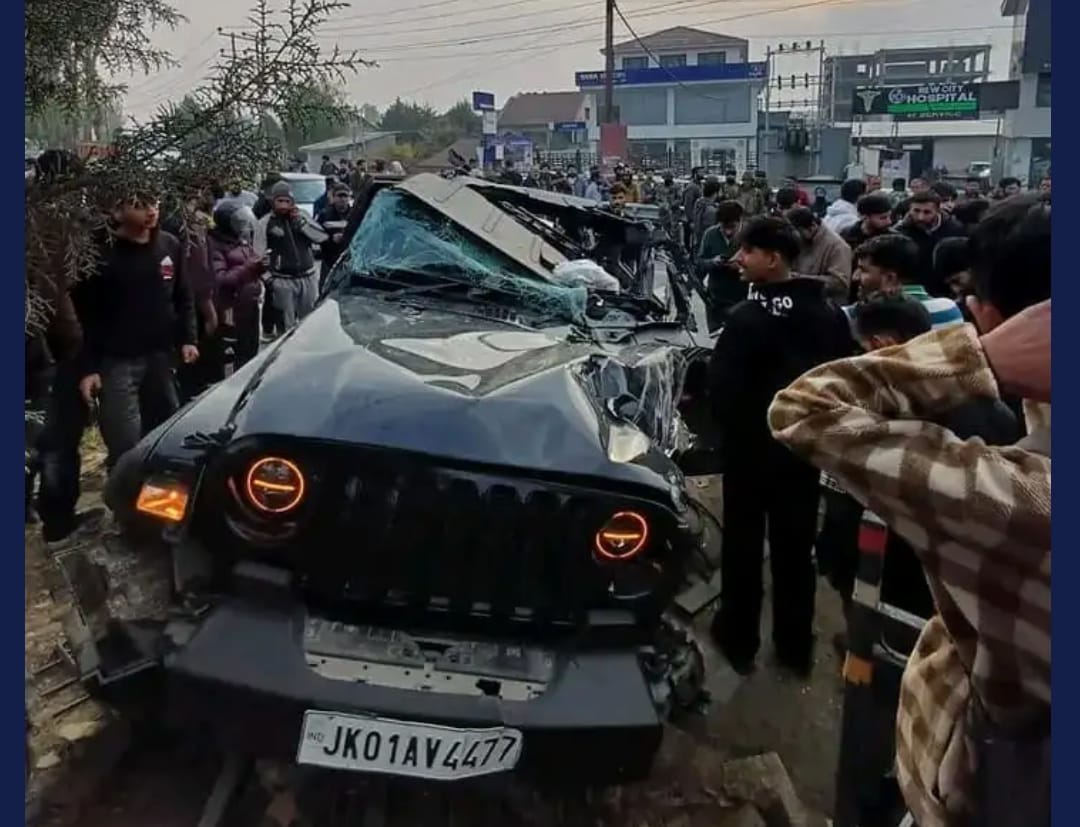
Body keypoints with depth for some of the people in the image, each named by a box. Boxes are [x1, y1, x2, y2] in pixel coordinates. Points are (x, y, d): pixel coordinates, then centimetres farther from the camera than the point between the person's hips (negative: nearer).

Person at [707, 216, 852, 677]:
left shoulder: (748, 318, -22)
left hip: (751, 446, -5)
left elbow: (722, 389, -21)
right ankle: (796, 646, 27)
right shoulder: (831, 315, -1)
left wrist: (731, 428, -2)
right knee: (795, 546, 15)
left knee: (743, 544, 10)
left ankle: (739, 640, 22)